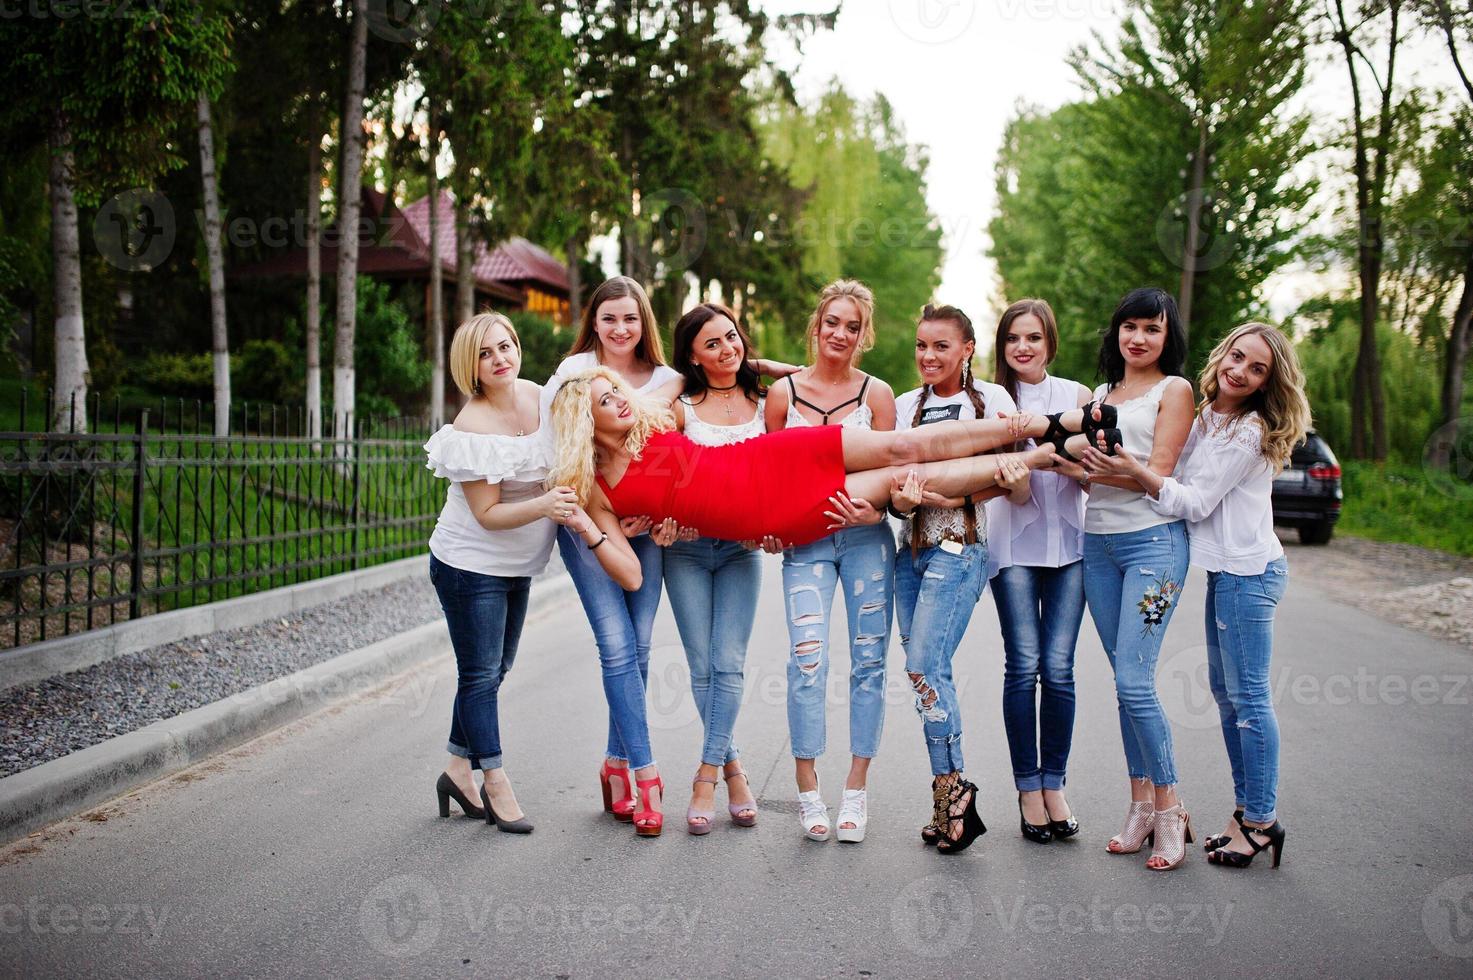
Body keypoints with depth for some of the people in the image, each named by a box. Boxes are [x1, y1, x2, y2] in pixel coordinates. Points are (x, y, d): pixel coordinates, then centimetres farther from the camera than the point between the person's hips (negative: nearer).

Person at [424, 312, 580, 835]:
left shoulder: (538, 394, -4)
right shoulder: (472, 429, -23)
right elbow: (488, 514, -23)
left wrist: (570, 500, 2)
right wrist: (543, 505, -37)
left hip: (517, 565, 7)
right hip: (471, 566, -7)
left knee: (493, 671, 15)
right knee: (481, 674, 2)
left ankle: (459, 768, 29)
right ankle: (496, 783, 12)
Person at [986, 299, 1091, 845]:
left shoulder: (1076, 395, 8)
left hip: (1068, 544, 1)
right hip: (1014, 546, -1)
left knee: (1058, 669, -3)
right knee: (1024, 666, -7)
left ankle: (1054, 785, 10)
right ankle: (1028, 790, 4)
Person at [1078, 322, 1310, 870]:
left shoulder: (1251, 430, -13)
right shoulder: (1204, 417, 13)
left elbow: (1196, 502, -16)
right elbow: (1179, 484, 15)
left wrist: (1136, 473, -26)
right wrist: (1115, 471, 1)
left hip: (1248, 571, -9)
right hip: (1226, 567, 9)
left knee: (1247, 695, -5)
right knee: (1225, 689, 13)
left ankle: (1260, 820, 3)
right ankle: (1247, 810, 22)